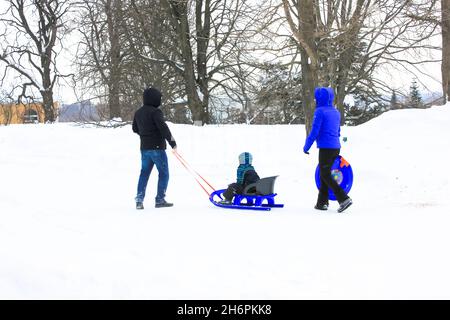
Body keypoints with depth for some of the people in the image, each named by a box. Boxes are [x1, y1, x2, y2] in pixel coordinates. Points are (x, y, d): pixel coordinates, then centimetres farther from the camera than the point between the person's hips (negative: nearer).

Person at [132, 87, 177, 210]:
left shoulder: (138, 112, 12)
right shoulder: (155, 111, -14)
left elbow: (135, 128, 22)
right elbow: (163, 127, -21)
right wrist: (172, 141, -16)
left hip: (144, 148, 7)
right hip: (157, 147, -7)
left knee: (144, 172, 12)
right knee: (163, 173, 1)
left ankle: (139, 199, 5)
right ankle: (160, 199, -2)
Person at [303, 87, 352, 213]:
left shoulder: (320, 111, -11)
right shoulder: (335, 112, 14)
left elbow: (314, 132, -13)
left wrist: (306, 147, -4)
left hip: (325, 148, -8)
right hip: (336, 147, 8)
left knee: (325, 175, -3)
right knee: (324, 174, 16)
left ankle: (344, 199, -15)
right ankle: (322, 202, 18)